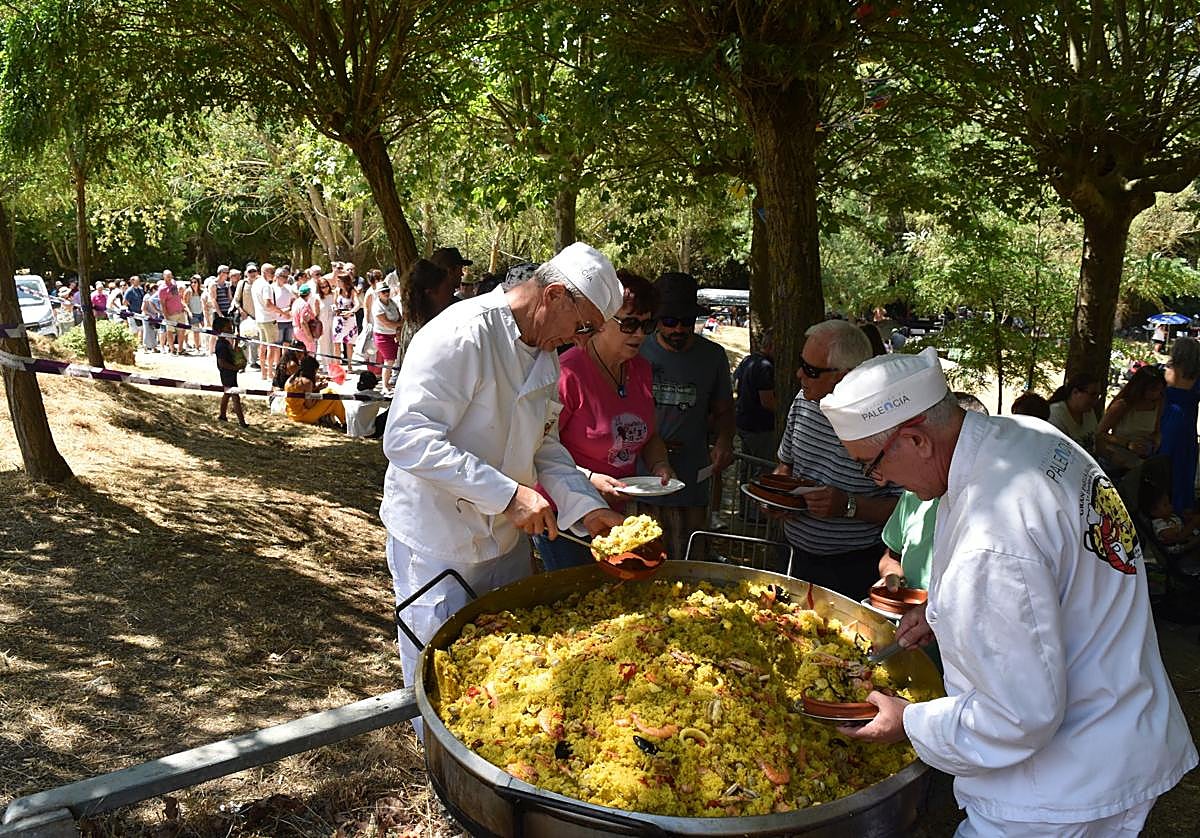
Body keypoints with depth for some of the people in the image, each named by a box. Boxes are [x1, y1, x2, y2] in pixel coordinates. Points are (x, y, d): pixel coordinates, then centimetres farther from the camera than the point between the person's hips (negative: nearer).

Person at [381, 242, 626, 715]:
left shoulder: (544, 354, 6)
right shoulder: (463, 333, -24)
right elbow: (407, 438, -30)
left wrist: (586, 507, -1)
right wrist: (507, 494, -32)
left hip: (507, 538, 9)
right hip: (440, 546, -8)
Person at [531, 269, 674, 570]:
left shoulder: (641, 369, 5)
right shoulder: (567, 373, -20)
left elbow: (649, 435, 17)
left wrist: (659, 465, -2)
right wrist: (588, 478, -26)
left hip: (616, 512, 7)